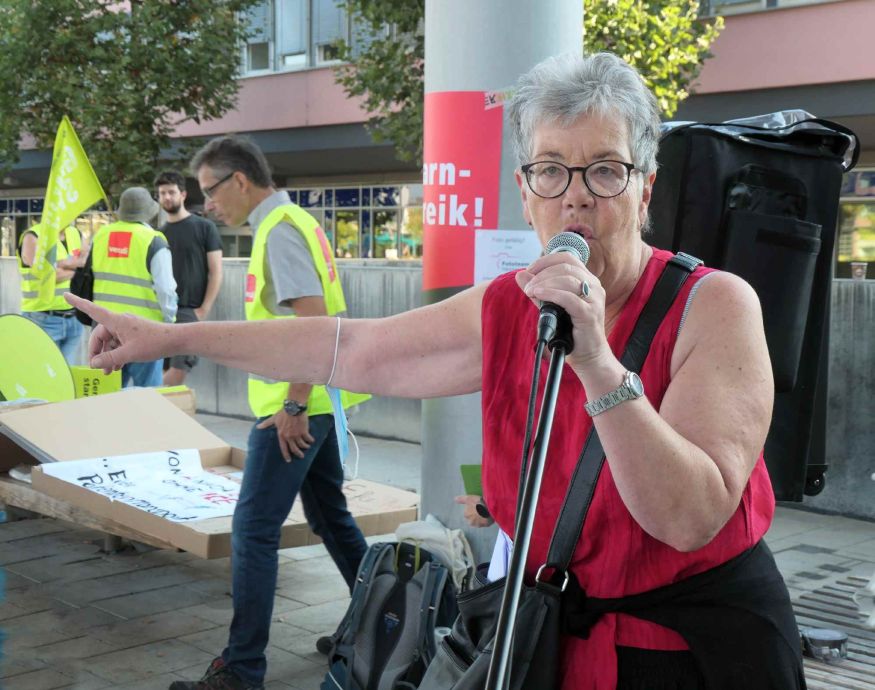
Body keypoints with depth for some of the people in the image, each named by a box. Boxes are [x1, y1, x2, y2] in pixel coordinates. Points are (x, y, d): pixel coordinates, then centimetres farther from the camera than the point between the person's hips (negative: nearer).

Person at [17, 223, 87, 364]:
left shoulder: (76, 235, 14)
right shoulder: (33, 236, -5)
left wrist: (70, 263, -14)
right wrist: (80, 268, -4)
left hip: (74, 319, 6)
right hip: (44, 320, -6)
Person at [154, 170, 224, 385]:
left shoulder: (204, 227, 2)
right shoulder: (159, 234, 15)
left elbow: (216, 272, -2)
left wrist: (204, 309, -10)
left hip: (190, 310, -5)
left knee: (179, 369, -13)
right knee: (162, 369, 4)